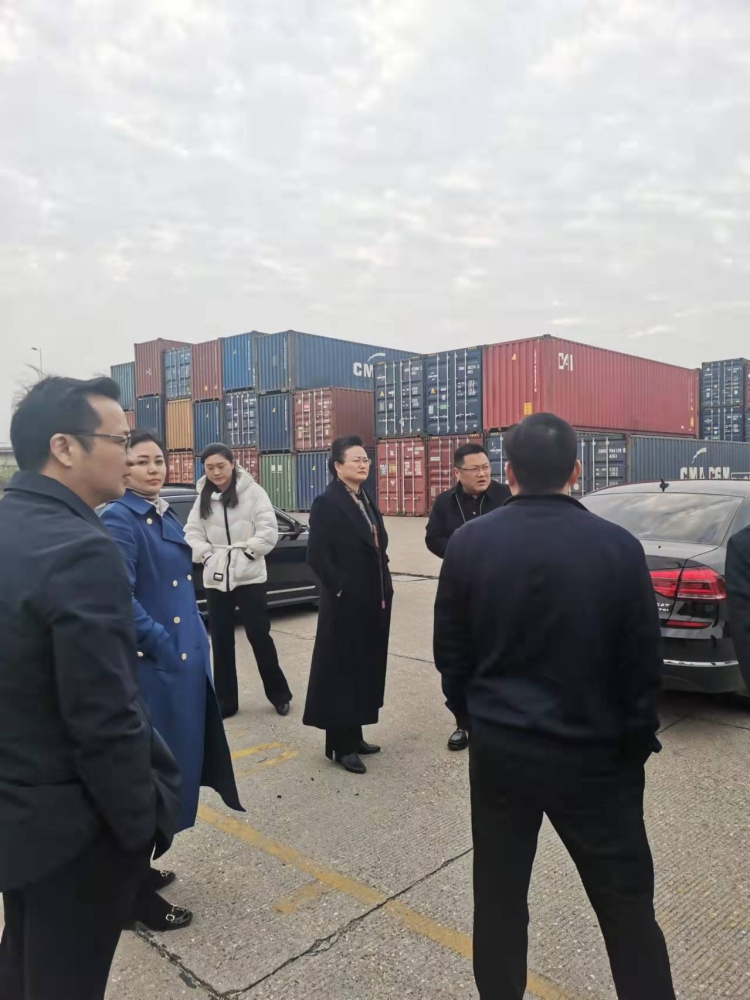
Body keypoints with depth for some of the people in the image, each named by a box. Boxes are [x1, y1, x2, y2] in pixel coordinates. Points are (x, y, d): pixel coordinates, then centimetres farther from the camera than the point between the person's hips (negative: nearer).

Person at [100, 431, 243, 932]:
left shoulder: (167, 517, 11)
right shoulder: (118, 520, -16)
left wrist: (198, 636, 11)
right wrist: (161, 644, -19)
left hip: (185, 658, 9)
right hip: (152, 665, -9)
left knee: (175, 761, 19)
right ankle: (138, 891, 21)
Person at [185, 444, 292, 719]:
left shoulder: (253, 491, -5)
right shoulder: (203, 498, 10)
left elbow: (269, 530, -9)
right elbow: (192, 532, 7)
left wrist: (247, 551, -13)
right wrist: (206, 554, -7)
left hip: (249, 576, -4)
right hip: (215, 578, 4)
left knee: (259, 635, 1)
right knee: (220, 640, 10)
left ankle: (279, 694, 18)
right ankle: (225, 700, 23)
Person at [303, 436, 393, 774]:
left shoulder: (366, 501, 11)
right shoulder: (326, 503, -13)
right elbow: (317, 555, -19)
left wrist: (383, 590, 9)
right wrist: (340, 589, -17)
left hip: (373, 601, 8)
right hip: (346, 604, -8)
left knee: (365, 667, 14)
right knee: (342, 668, 2)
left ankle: (354, 736, 28)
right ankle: (341, 744, 14)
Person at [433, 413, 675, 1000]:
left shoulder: (468, 543, -8)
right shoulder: (618, 547, -13)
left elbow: (449, 651, 1)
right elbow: (643, 664, -6)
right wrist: (638, 742, 9)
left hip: (498, 747, 2)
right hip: (593, 753, -1)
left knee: (499, 893, 17)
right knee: (627, 905, 14)